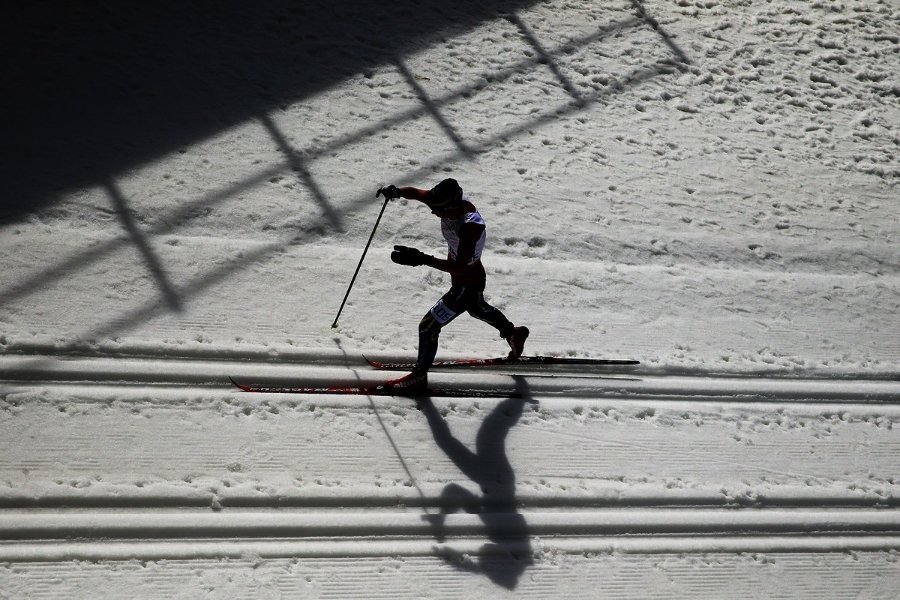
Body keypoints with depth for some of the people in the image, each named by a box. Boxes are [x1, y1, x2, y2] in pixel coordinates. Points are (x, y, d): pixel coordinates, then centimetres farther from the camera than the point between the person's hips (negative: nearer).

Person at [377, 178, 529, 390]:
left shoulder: (470, 226, -40)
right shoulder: (452, 200, -19)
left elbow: (459, 267, -42)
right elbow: (415, 193, -10)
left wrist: (422, 259, -49)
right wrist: (396, 192, -32)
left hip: (467, 284, -9)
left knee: (428, 325, -1)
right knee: (476, 308, 36)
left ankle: (419, 376, 19)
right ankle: (514, 334, 61)